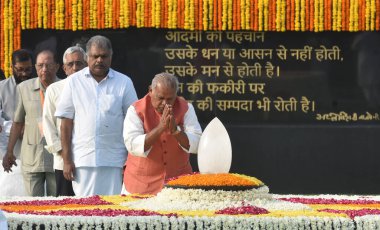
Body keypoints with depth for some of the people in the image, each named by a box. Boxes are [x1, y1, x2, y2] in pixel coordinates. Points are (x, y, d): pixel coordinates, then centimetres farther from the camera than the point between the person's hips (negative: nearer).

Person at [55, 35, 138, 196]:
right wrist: (67, 160, 1)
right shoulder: (74, 82, 7)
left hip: (114, 161, 0)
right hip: (82, 161, 0)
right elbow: (66, 123, 7)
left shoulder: (124, 83, 7)